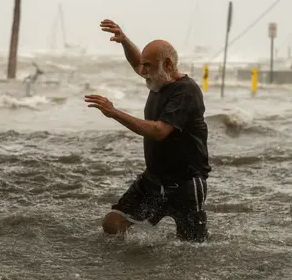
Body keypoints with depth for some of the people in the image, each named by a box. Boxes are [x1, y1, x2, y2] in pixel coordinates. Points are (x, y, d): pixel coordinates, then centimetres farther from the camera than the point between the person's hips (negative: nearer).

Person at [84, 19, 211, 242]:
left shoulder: (186, 91, -21)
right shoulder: (159, 81, 5)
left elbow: (159, 131, -32)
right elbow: (137, 63, 27)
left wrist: (114, 113, -33)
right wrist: (123, 40, 7)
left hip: (185, 185, -8)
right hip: (153, 179, 8)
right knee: (113, 224, -4)